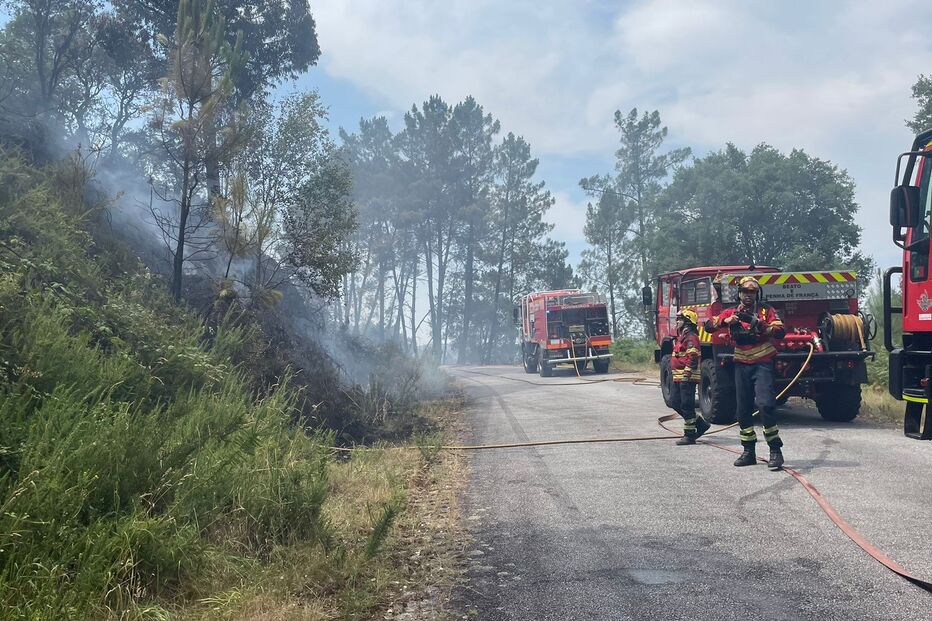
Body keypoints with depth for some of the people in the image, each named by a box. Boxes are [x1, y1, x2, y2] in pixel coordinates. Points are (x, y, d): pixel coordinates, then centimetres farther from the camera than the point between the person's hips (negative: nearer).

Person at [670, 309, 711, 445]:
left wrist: (687, 375, -25)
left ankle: (689, 435, 0)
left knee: (686, 406, -6)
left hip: (687, 378, -11)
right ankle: (701, 424, 21)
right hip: (678, 378, 11)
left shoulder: (691, 337, -13)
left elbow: (692, 358, -21)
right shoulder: (682, 337, 20)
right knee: (677, 404, 13)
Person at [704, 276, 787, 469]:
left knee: (765, 403, -17)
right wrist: (726, 321, -13)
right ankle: (749, 451, 17)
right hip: (741, 365, 4)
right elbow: (708, 326, 4)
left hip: (762, 363, -4)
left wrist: (759, 324, -21)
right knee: (743, 408, 7)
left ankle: (775, 450, -8)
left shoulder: (766, 310, 3)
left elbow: (780, 331, -8)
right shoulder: (732, 312, 11)